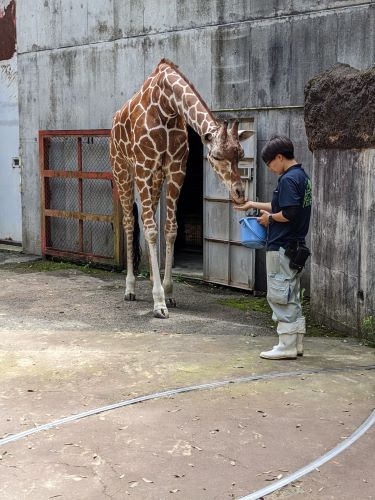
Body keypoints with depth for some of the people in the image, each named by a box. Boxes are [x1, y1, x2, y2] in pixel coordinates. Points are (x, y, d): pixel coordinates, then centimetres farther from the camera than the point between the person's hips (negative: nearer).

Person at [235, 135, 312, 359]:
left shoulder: (289, 179, -17)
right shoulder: (302, 175, 14)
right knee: (292, 297, 15)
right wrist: (255, 205, 25)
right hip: (296, 246, 10)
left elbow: (289, 213, -25)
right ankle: (296, 344, 21)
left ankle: (287, 347, 1)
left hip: (282, 248, -10)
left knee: (280, 297, -3)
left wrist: (269, 218, -8)